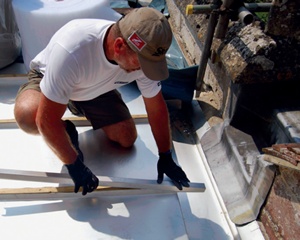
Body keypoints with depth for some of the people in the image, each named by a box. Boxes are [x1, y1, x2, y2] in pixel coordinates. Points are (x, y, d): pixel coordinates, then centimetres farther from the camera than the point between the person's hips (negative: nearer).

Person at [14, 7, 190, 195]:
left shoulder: (143, 54, -27)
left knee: (127, 139, -4)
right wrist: (74, 164, -29)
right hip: (47, 78, -4)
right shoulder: (71, 49, -45)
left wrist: (166, 157, -7)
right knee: (27, 115, -36)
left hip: (95, 88, 5)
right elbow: (46, 120, -38)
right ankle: (67, 130, 0)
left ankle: (80, 107, 22)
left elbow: (157, 108, -12)